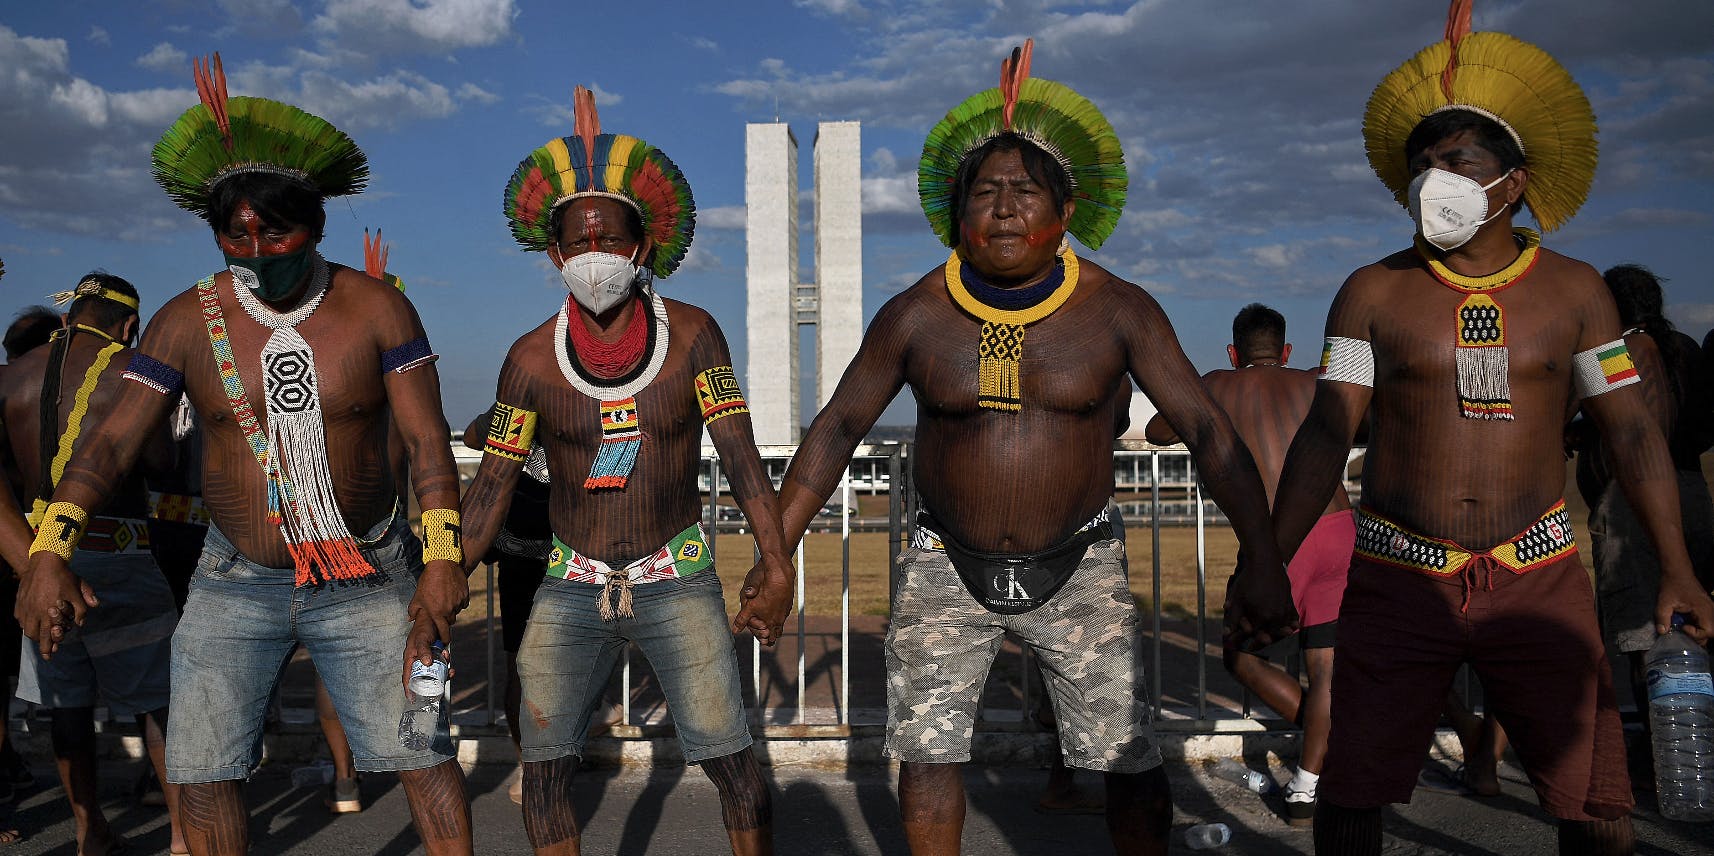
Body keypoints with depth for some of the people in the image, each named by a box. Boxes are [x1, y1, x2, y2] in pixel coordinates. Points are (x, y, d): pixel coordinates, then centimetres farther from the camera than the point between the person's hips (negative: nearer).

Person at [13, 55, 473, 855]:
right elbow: (112, 438, -4)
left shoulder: (376, 308, -7)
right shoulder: (188, 321, -2)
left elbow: (427, 439, -11)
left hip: (366, 579, -2)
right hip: (235, 580, 2)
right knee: (201, 772, 4)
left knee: (423, 753, -4)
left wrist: (441, 558, -21)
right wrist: (48, 554, -17)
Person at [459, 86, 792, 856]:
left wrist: (775, 558, -16)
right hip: (571, 588, 2)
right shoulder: (533, 359, -1)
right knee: (543, 767, 1)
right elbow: (493, 483, 4)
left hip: (677, 582, -1)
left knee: (729, 758, -5)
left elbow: (738, 452, -7)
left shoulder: (692, 335, -4)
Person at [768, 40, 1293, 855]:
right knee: (924, 752, 4)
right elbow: (836, 429, 0)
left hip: (1078, 566, -1)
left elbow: (1208, 430, -7)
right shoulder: (914, 316, -6)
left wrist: (1264, 560, -13)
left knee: (1131, 761, 0)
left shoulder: (1118, 312, -8)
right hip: (947, 567, 1)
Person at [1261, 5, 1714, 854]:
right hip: (1399, 579, -1)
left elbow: (1630, 428, 5)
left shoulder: (1572, 290, 5)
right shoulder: (1373, 293, 0)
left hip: (1538, 578, 1)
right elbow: (1325, 433, -5)